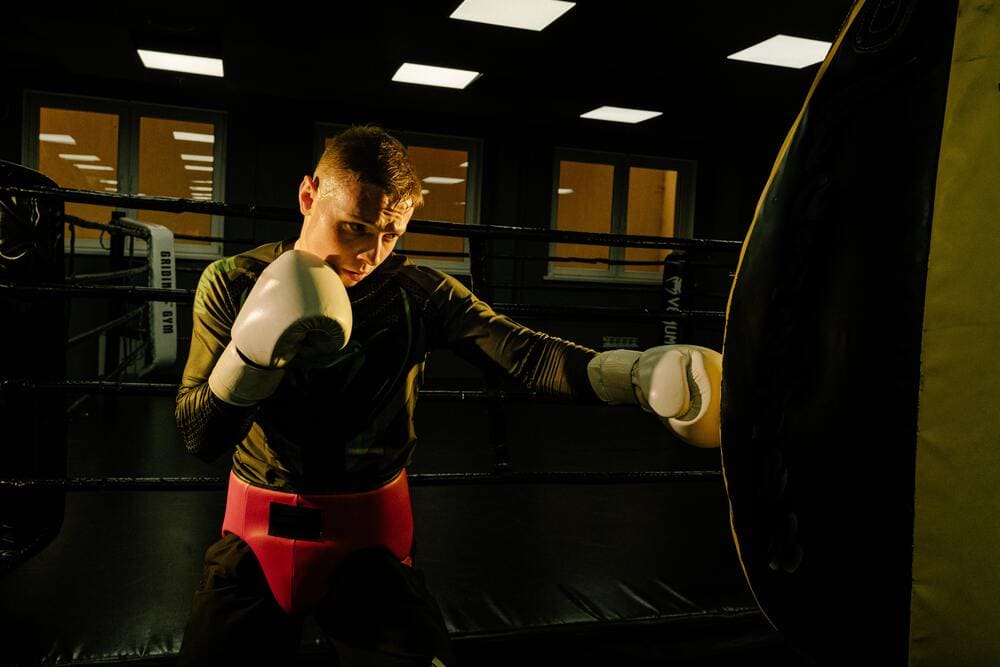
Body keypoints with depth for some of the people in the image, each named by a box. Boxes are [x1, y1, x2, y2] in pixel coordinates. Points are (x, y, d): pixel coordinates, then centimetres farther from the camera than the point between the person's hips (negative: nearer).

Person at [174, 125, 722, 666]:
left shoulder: (417, 294, -12)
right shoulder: (231, 286, -8)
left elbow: (525, 353, -26)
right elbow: (198, 440, -10)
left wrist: (637, 374, -43)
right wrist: (249, 356, -29)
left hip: (368, 541, -1)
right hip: (257, 536, 1)